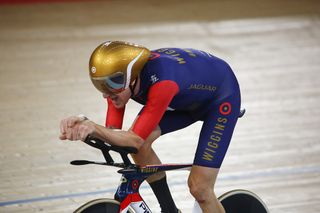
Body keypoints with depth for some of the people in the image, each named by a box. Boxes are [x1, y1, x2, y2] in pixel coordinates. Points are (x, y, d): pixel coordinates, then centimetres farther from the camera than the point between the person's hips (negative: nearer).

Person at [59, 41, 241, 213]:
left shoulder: (161, 82, -43)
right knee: (140, 145, -17)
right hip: (186, 98, 6)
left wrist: (94, 127, -55)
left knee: (199, 188, -12)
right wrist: (84, 125, -42)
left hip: (221, 96, -6)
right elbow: (112, 132, -22)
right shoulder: (119, 77, -22)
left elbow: (137, 139, -41)